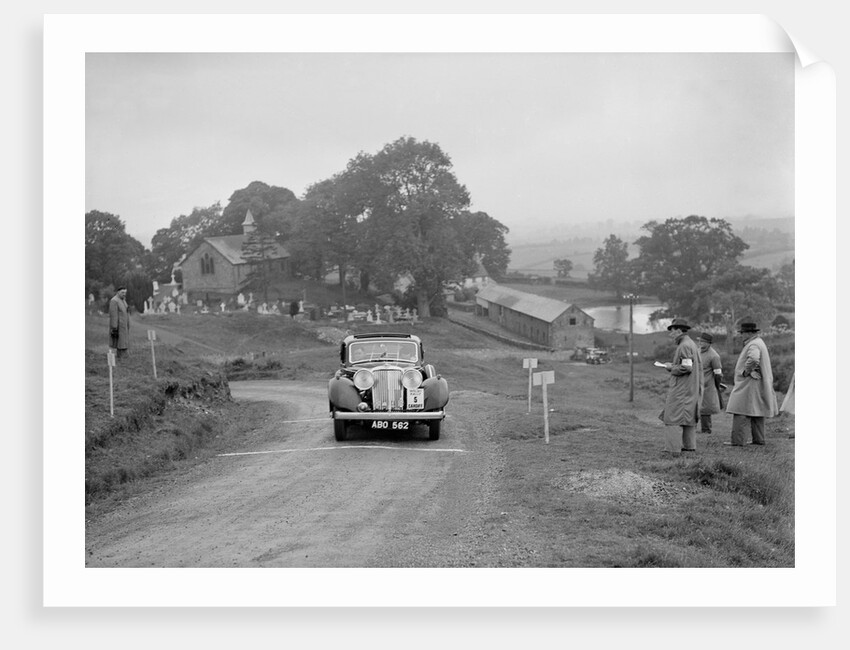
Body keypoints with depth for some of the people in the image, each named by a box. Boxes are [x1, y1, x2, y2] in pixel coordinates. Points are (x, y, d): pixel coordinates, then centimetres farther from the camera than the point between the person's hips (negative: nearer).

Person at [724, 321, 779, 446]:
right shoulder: (759, 342, 17)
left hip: (749, 384, -11)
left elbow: (754, 359, -38)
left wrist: (746, 371, -24)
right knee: (757, 412, 14)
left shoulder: (753, 345, -17)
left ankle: (737, 440, -14)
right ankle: (758, 439, 17)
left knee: (740, 412, -10)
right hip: (758, 384, 11)